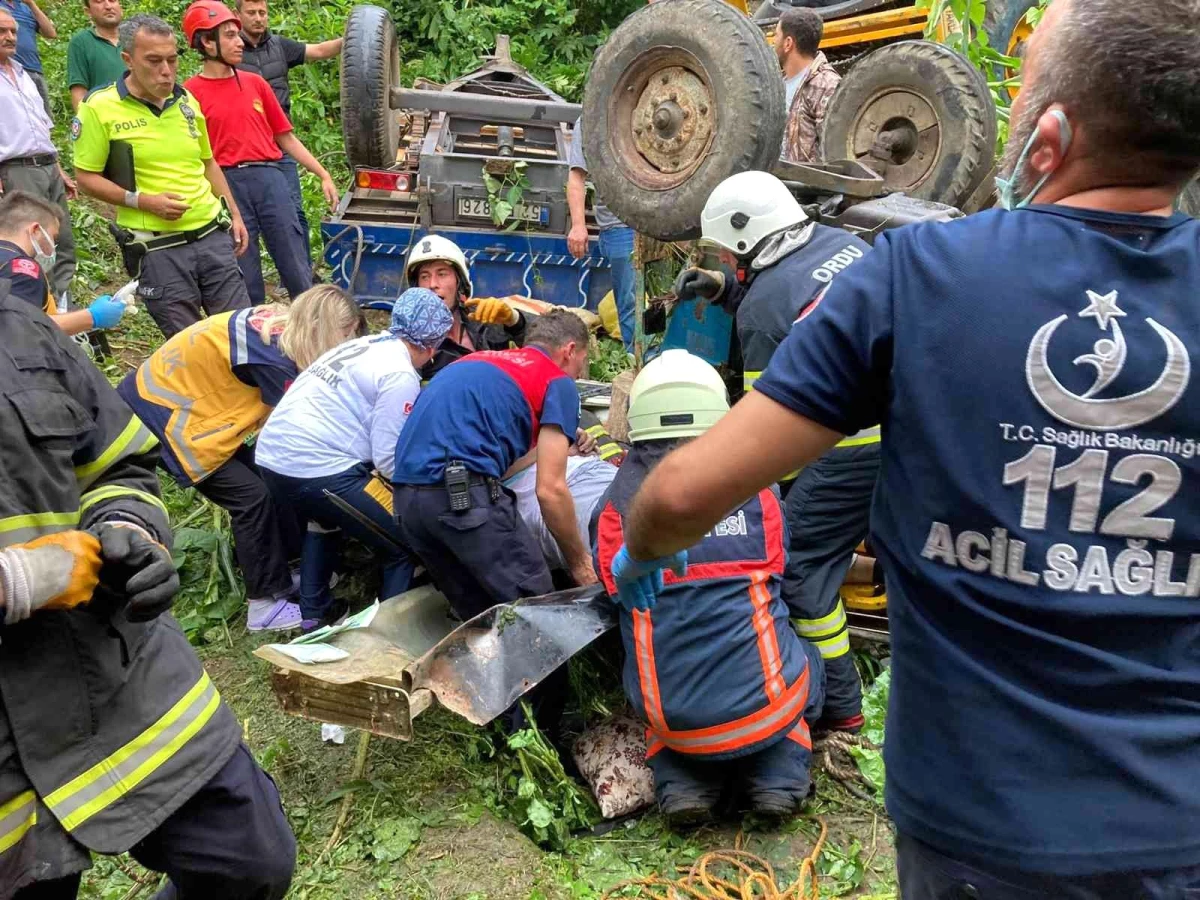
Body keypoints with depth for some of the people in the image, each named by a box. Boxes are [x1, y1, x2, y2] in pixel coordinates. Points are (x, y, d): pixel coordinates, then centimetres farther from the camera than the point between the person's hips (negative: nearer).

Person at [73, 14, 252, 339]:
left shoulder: (186, 101, 9)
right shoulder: (100, 108, -7)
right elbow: (86, 177, -4)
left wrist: (234, 215, 15)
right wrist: (143, 201, -16)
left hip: (213, 234, 5)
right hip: (157, 249, -5)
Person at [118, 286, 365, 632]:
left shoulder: (276, 327, -2)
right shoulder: (271, 354, -28)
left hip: (169, 396, 9)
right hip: (156, 413, -9)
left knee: (262, 480, 7)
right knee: (250, 495, -11)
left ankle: (278, 573, 16)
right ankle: (268, 604, -3)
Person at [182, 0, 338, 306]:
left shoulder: (255, 83, 12)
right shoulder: (192, 92, 1)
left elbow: (286, 137, 16)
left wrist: (323, 175, 11)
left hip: (269, 178, 3)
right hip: (226, 184, -3)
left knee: (298, 270, 2)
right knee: (244, 278, 4)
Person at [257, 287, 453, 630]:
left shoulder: (362, 345, 17)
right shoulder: (400, 374, -8)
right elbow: (389, 459, -12)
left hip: (271, 456, 9)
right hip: (319, 470, -9)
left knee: (325, 514, 37)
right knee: (405, 543, 2)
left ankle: (314, 612, 39)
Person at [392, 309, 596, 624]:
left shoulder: (478, 361, 28)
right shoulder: (558, 382, 7)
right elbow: (550, 489, 0)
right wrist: (579, 562, 11)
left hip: (405, 497, 8)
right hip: (465, 495, -8)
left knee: (479, 617, 18)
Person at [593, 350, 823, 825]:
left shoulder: (619, 500, -6)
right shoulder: (754, 485, -3)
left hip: (670, 716, 0)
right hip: (764, 704, 0)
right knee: (807, 658, 32)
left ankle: (681, 779, 11)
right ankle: (779, 769, 11)